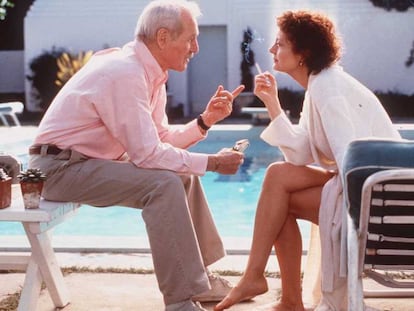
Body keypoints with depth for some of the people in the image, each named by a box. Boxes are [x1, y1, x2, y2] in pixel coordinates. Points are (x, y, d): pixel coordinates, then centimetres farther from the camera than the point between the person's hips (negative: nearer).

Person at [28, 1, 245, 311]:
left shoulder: (149, 71, 4)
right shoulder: (125, 73, -25)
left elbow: (160, 137, 9)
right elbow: (148, 154, -27)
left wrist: (205, 121, -4)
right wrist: (212, 162, -18)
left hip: (93, 160, 10)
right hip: (61, 167, -10)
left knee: (183, 173, 11)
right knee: (164, 183, -25)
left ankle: (197, 276, 18)